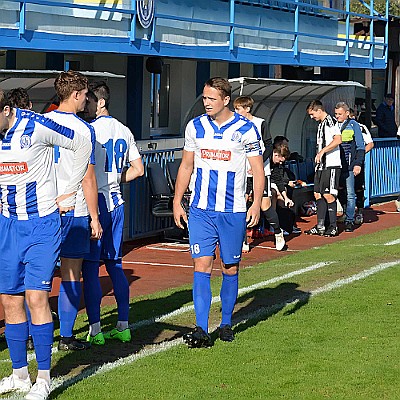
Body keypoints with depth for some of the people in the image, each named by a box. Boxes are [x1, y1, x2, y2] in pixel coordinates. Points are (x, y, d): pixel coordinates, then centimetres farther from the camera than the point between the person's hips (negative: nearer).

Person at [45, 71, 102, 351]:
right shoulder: (83, 129, -10)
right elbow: (88, 179, -10)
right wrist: (95, 218, -4)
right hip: (74, 211, -5)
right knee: (71, 275, 2)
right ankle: (66, 336, 5)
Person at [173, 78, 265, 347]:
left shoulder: (246, 130, -4)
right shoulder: (195, 127, 6)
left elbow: (258, 170, -1)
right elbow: (186, 166, 15)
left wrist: (257, 203, -12)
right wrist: (177, 201, 10)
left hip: (233, 212, -2)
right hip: (200, 210, 2)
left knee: (230, 269, 7)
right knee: (202, 266, -8)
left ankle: (226, 323, 22)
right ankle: (201, 330, -11)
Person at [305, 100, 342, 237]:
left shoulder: (330, 122, -10)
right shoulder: (321, 124, 20)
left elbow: (338, 140, -23)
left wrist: (322, 151, -22)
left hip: (331, 165, -10)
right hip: (321, 165, 10)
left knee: (328, 195, -9)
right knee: (318, 194, 8)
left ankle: (333, 227, -3)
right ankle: (320, 227, 12)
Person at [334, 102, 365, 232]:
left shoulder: (353, 125, 1)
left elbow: (360, 147, 0)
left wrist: (358, 164, -8)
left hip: (348, 166, -4)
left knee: (350, 194, -3)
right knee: (340, 193, 5)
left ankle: (350, 221, 1)